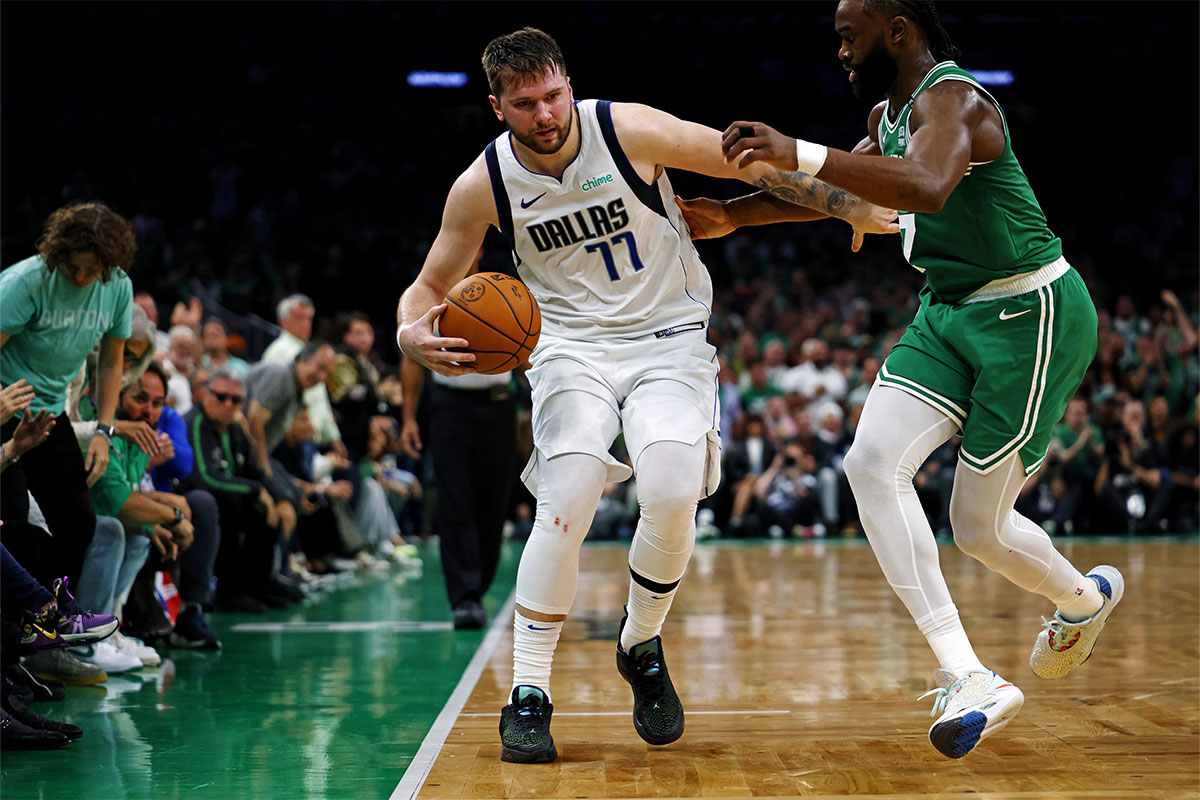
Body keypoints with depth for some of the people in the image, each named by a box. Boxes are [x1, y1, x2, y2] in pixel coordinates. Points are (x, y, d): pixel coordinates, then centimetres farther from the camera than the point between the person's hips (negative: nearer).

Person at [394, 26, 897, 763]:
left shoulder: (629, 131, -14)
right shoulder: (484, 185, -7)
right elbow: (431, 285, 4)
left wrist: (853, 207, -8)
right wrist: (412, 335, -19)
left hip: (670, 337, -1)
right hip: (573, 344, 1)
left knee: (673, 492, -23)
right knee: (568, 501, -22)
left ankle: (642, 649, 6)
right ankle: (528, 696, -8)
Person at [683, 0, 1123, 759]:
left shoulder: (951, 99, -21)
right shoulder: (888, 112, 9)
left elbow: (927, 188, -44)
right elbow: (840, 189, 28)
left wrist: (800, 154, -50)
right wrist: (735, 215, 22)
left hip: (1030, 315, -9)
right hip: (952, 310, 9)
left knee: (979, 525, -2)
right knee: (874, 461, -9)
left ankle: (1084, 598, 32)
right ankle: (969, 679, -6)